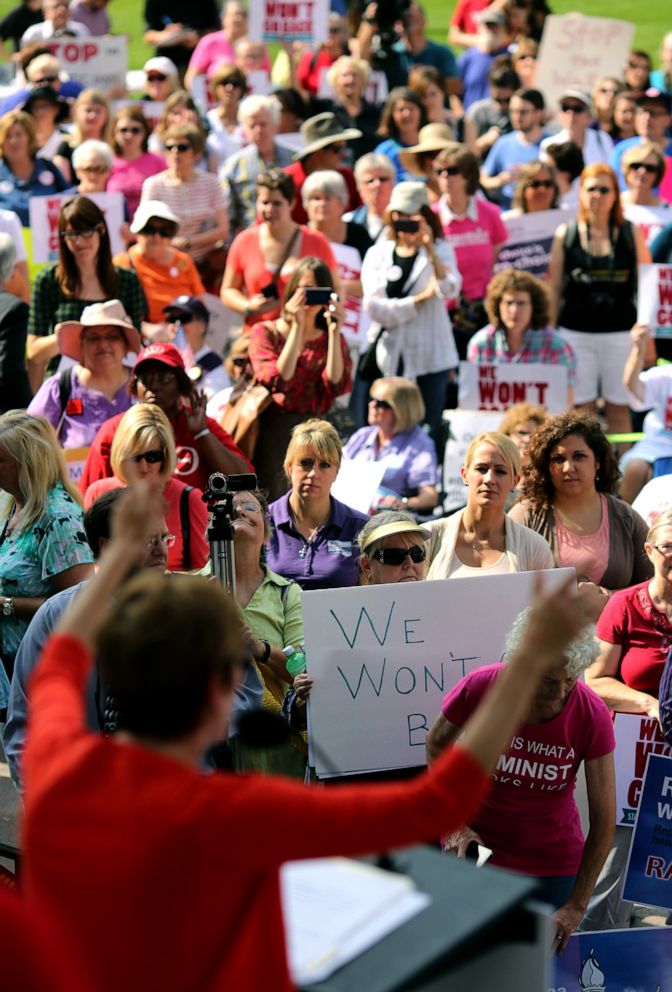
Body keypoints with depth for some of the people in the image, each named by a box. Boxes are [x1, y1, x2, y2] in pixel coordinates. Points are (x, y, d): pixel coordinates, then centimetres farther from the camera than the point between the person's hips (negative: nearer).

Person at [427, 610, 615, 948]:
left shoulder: (592, 716, -21)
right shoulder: (479, 688, -21)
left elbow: (603, 820, -15)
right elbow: (437, 744, 1)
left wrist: (576, 907, -18)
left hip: (553, 863, 0)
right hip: (478, 848, 0)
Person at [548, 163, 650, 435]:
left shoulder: (631, 234, 3)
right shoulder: (565, 235, 4)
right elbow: (553, 288, 8)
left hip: (620, 333, 0)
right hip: (576, 333, 0)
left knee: (618, 408, 6)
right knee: (582, 408, 4)